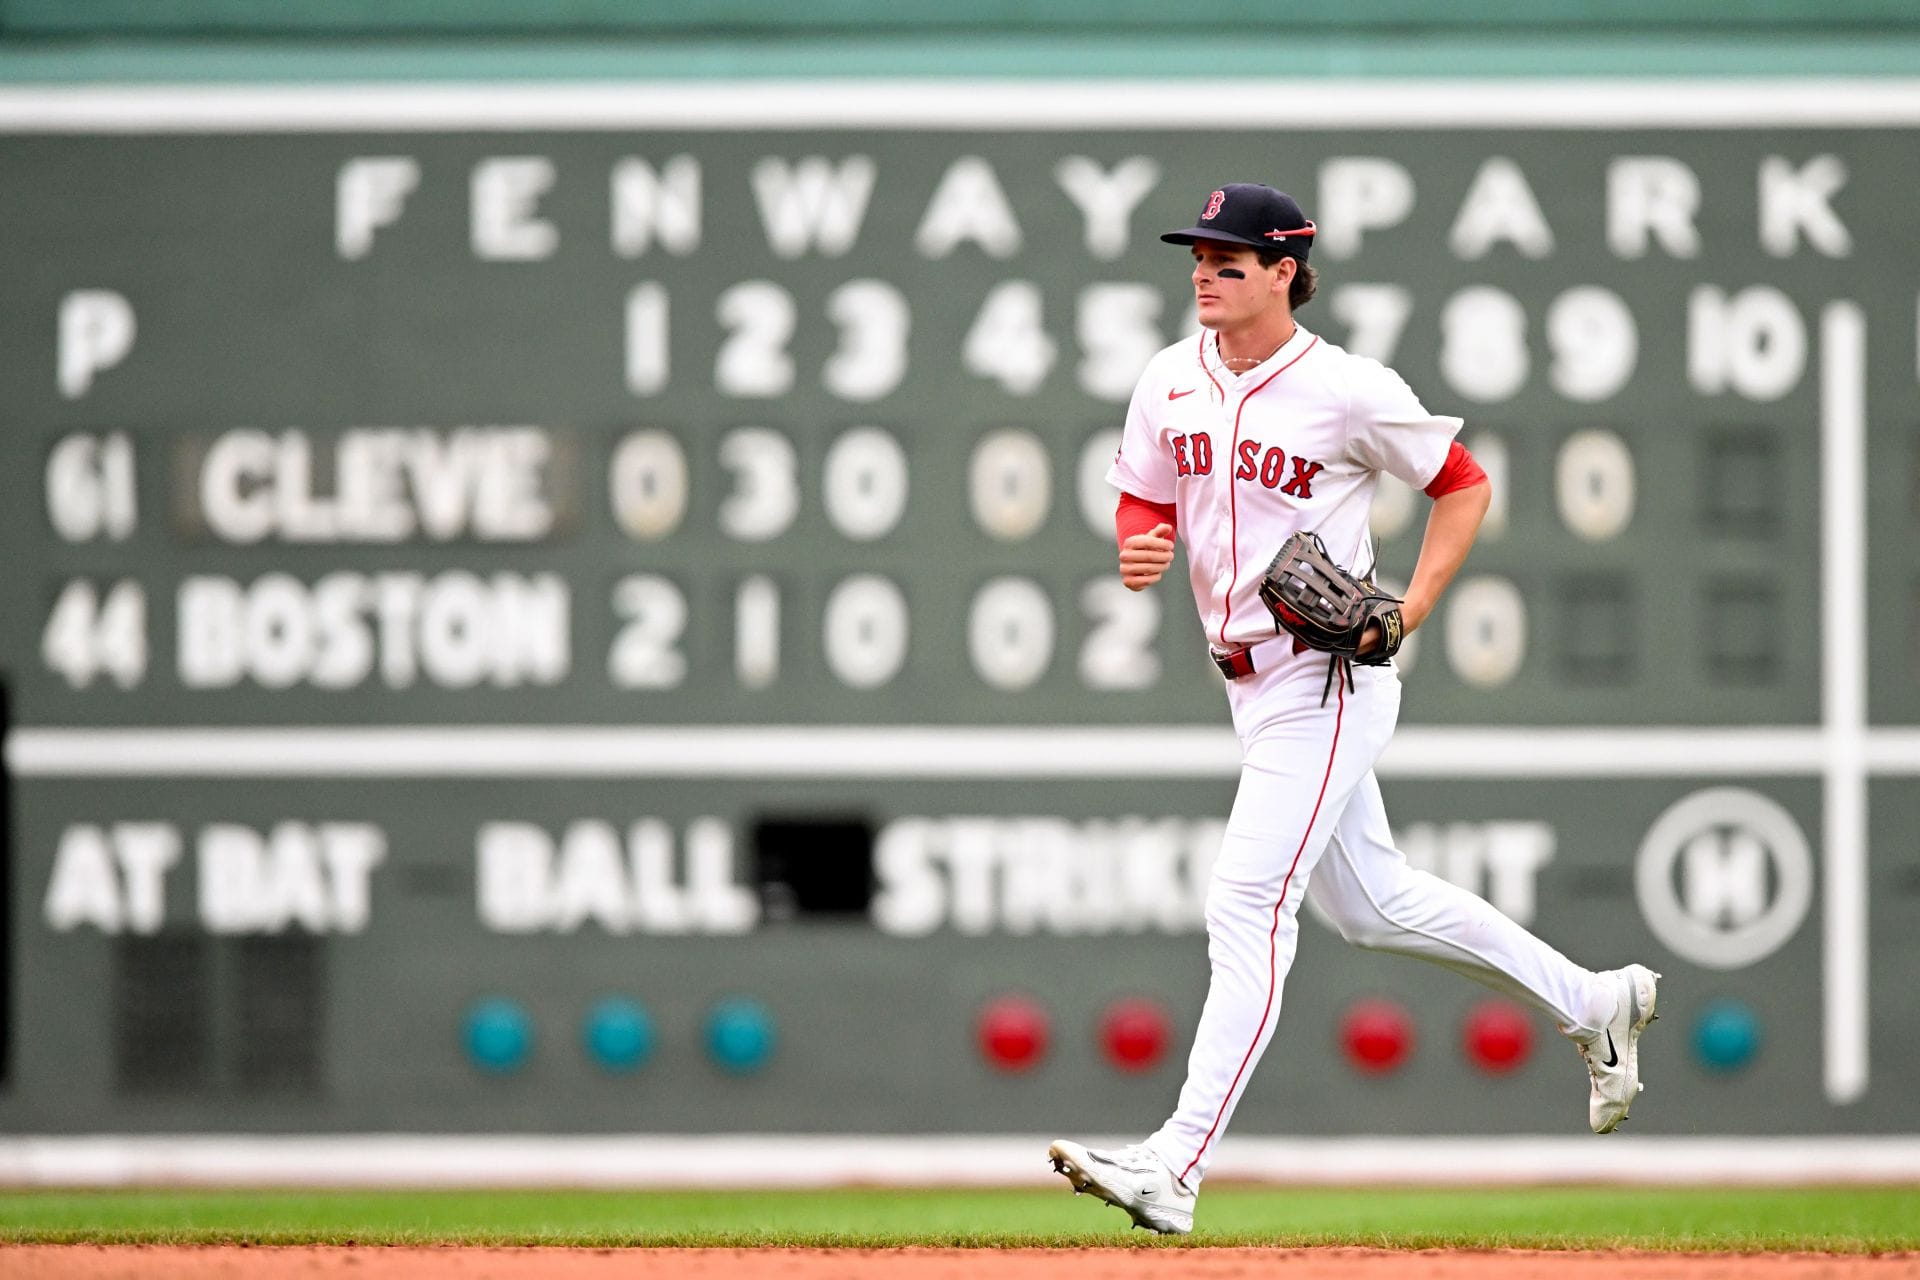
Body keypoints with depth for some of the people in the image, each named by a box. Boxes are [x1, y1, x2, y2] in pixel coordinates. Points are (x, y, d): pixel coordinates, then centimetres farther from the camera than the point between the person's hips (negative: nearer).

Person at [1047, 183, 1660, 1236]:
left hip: (1327, 683, -8)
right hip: (1248, 679, 8)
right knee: (1371, 903, 18)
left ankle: (1174, 1168, -19)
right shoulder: (1171, 382, 4)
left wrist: (1410, 609, -13)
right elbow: (1144, 503, 12)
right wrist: (1142, 549, -12)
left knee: (1246, 905, -15)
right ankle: (1592, 1003, 36)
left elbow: (1464, 485, -2)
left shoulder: (1350, 391, -13)